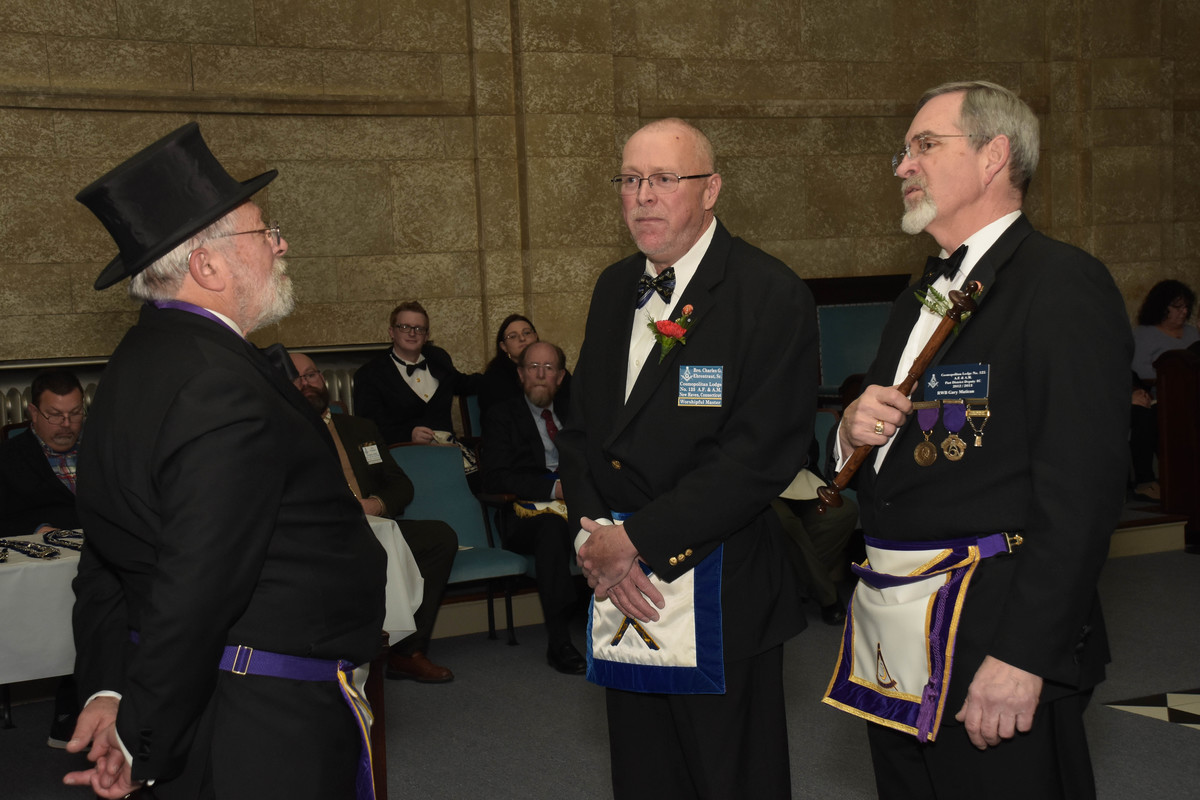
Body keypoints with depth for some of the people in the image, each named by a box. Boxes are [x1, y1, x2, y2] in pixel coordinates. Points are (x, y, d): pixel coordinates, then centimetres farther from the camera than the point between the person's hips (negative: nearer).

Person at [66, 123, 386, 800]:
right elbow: (193, 590, -26)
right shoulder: (223, 387, -24)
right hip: (273, 726, -10)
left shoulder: (140, 362, 10)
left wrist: (107, 689, 9)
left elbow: (105, 563, 13)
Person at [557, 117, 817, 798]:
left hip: (722, 601, -6)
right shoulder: (615, 288, 12)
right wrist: (594, 538, -4)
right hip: (621, 589, 6)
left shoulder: (773, 295, -11)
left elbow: (761, 454, -18)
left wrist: (637, 539, -17)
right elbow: (583, 428, 14)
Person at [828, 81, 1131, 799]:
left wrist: (1023, 656, -23)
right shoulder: (920, 303, 18)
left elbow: (1082, 489, -18)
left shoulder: (1063, 283, -10)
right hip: (891, 633, 8)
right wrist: (855, 430, 1)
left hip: (990, 633, -8)